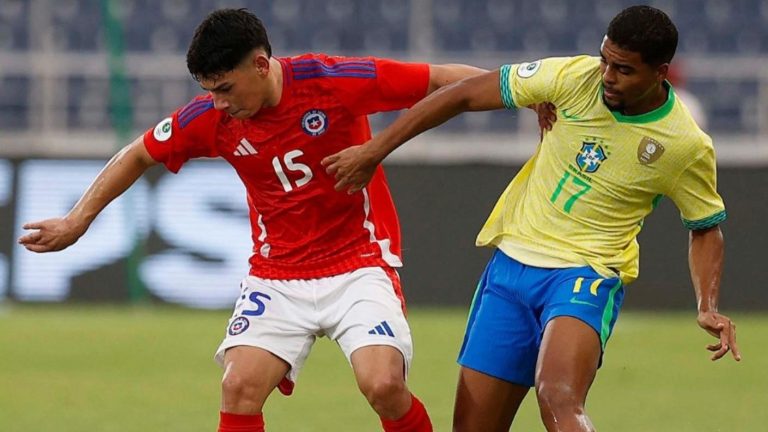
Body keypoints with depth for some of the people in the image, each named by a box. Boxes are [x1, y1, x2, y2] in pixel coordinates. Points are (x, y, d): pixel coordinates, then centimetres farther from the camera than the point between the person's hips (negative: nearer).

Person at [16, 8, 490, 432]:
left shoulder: (336, 81, -18)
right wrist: (77, 220, 12)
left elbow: (442, 80, -12)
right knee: (240, 387, -15)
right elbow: (139, 155, 10)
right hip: (277, 273, 3)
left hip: (360, 262, -3)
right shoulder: (209, 118, -8)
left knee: (383, 384, -23)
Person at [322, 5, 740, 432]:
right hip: (510, 264, 4)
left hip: (586, 276, -4)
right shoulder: (575, 78, -8)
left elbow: (706, 229, 9)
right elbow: (464, 94, 0)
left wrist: (708, 308, -7)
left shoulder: (688, 148, -10)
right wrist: (374, 150, 2)